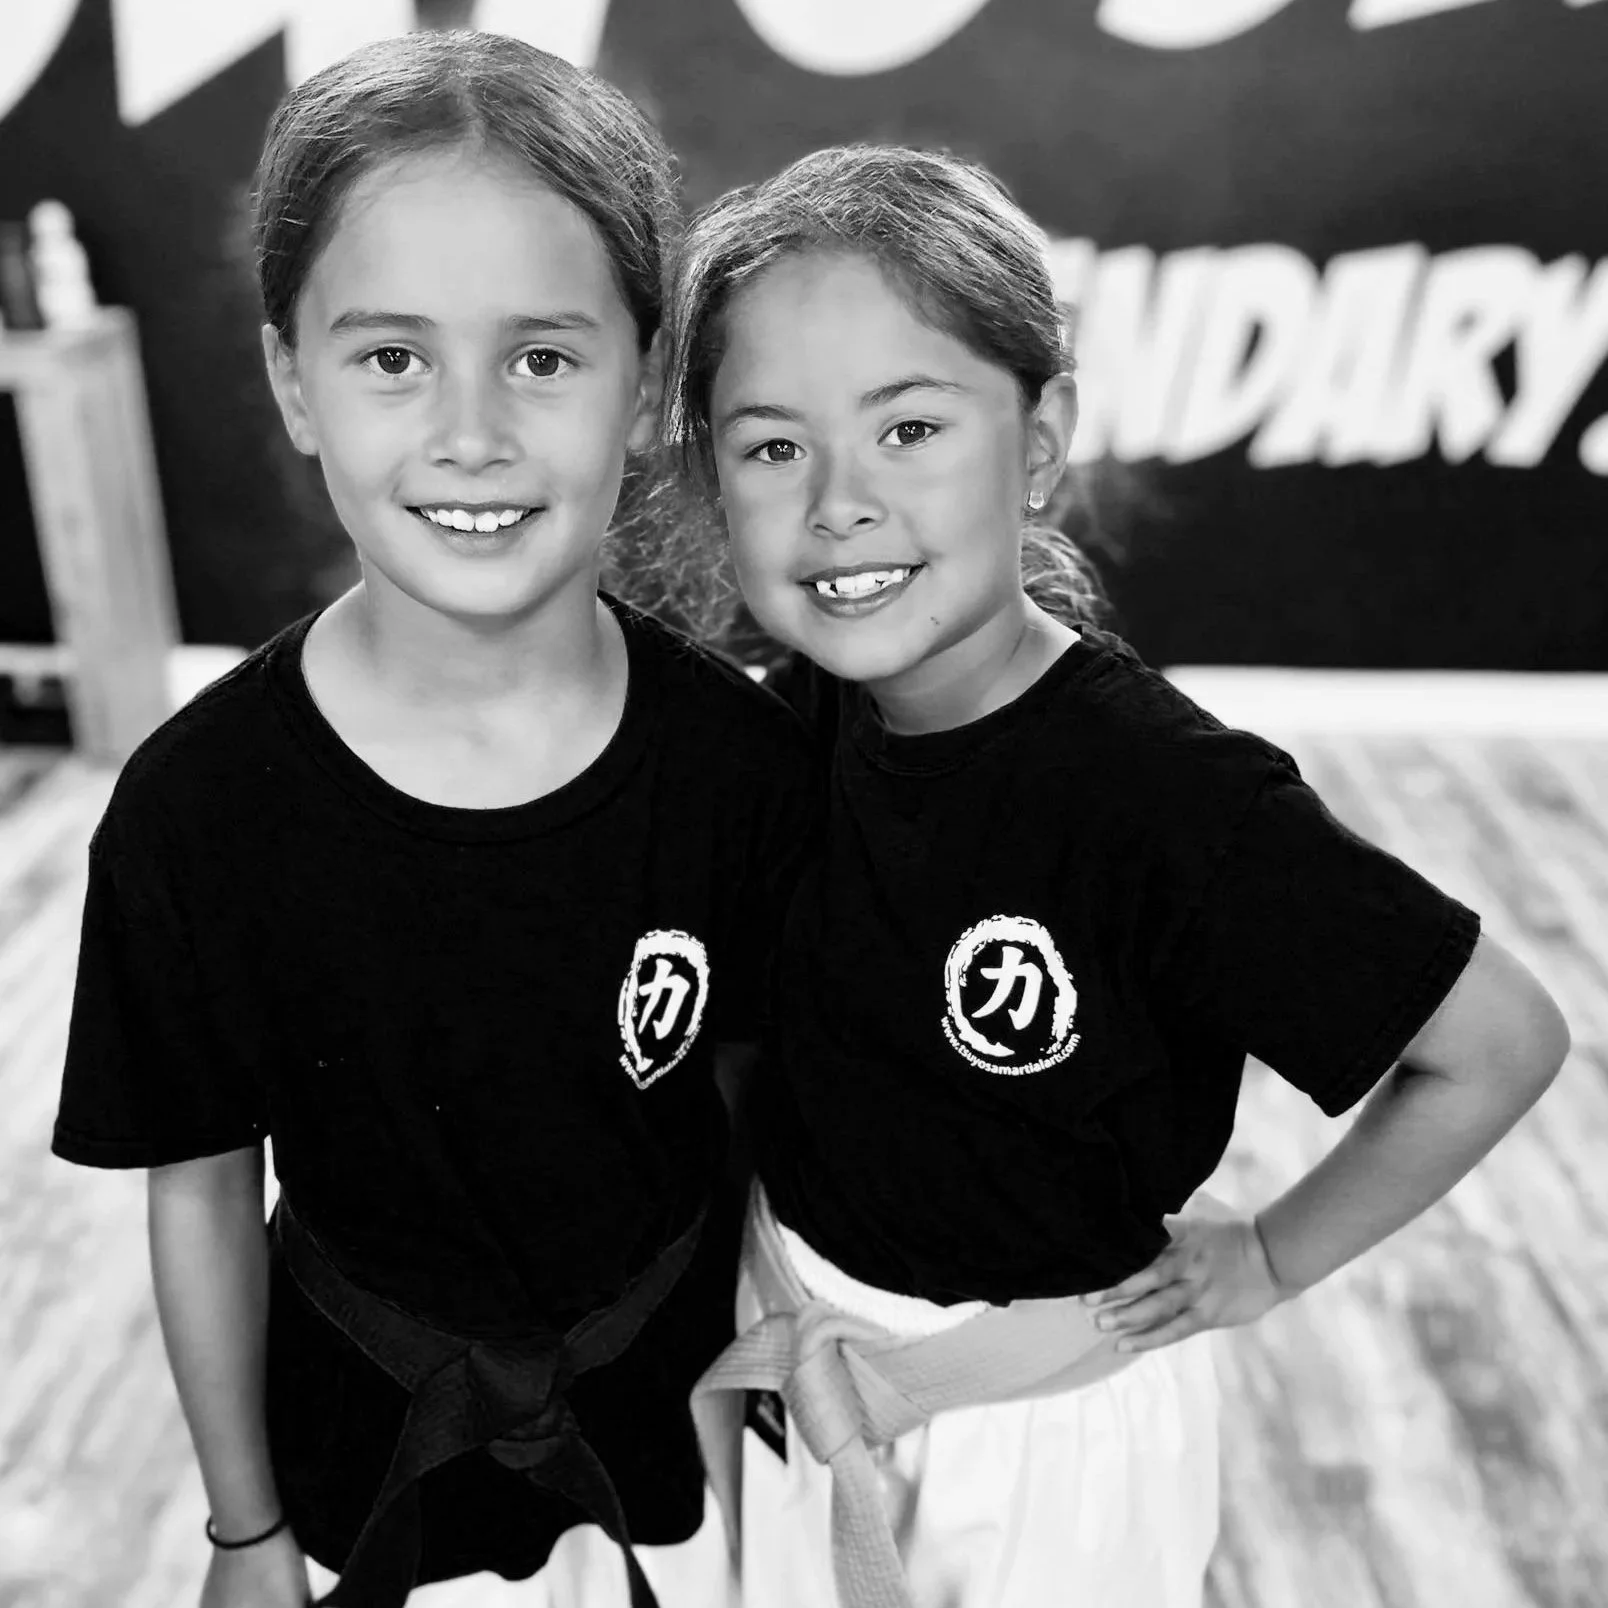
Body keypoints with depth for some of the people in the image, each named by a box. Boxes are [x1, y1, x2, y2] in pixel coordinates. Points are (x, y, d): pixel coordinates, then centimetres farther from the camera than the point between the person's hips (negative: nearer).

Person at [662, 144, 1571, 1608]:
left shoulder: (1164, 795, -29)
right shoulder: (800, 713, -14)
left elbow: (1501, 1041, -20)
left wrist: (1266, 1261, -11)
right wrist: (798, 1321, -7)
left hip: (1049, 1417, -4)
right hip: (816, 1362, 5)